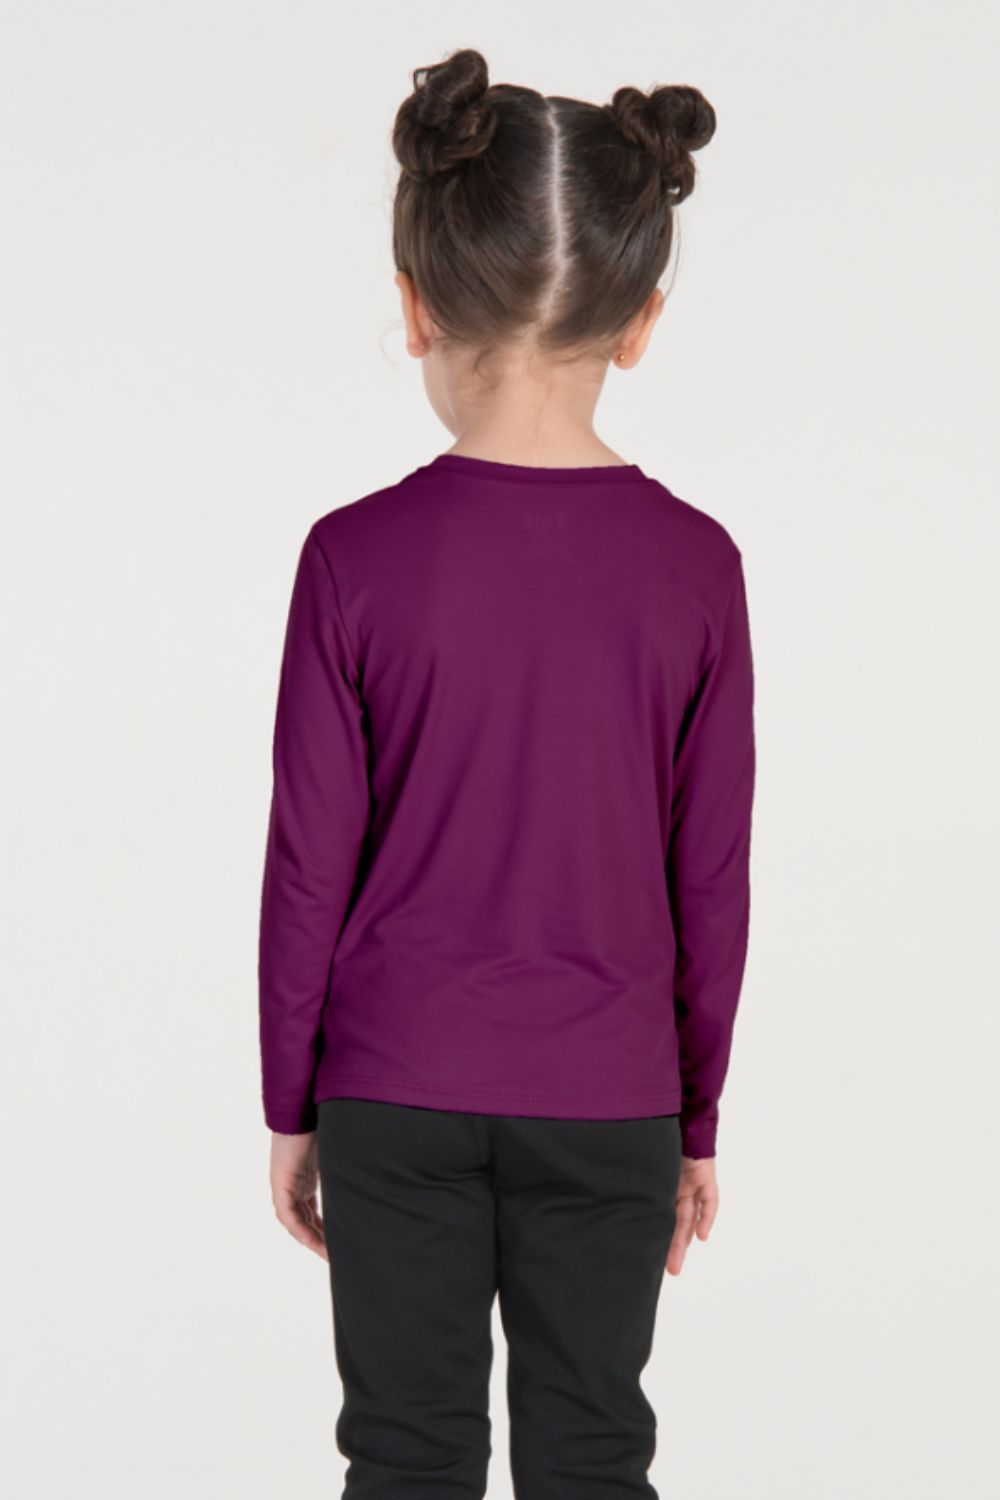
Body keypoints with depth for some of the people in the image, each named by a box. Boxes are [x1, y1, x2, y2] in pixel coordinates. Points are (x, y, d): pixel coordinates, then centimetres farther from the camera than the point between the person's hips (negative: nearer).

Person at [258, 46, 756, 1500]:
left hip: (396, 1094, -1)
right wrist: (697, 1121, 10)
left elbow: (311, 866, -7)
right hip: (609, 1103, 1)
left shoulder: (359, 558, -13)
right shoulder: (693, 566, -9)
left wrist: (290, 1108, 6)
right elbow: (713, 881, -3)